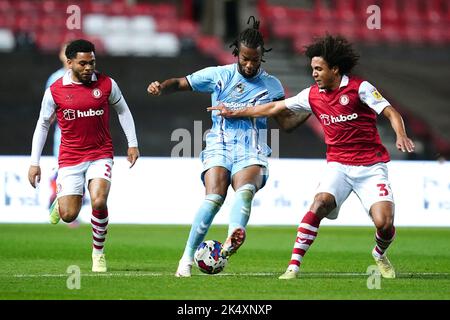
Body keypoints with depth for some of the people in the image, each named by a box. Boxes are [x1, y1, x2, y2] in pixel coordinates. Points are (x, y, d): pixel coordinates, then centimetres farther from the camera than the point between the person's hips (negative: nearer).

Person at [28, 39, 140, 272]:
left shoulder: (107, 84, -2)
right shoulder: (55, 91, -4)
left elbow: (123, 111, 14)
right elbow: (43, 124, 7)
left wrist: (132, 144, 8)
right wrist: (34, 163, 5)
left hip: (100, 154, 0)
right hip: (70, 158, 0)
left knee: (99, 202, -23)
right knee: (69, 216, -5)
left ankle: (98, 252, 0)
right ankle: (60, 201, 34)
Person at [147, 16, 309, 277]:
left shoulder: (271, 85, 12)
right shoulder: (218, 75, 8)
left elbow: (287, 123, 12)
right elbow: (180, 84, 13)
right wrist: (160, 87, -9)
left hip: (252, 153, 1)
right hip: (219, 147, -1)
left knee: (246, 190, -31)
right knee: (214, 198, -23)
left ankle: (233, 240, -58)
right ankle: (187, 259, -12)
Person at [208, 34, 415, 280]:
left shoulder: (359, 88, -8)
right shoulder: (312, 95, 6)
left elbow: (391, 113, -11)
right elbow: (274, 108, 16)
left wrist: (401, 136, -31)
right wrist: (235, 113, 19)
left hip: (371, 167, -3)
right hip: (338, 165, 3)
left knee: (384, 223, -16)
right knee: (320, 203, -26)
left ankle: (380, 255, 21)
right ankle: (293, 266, -25)